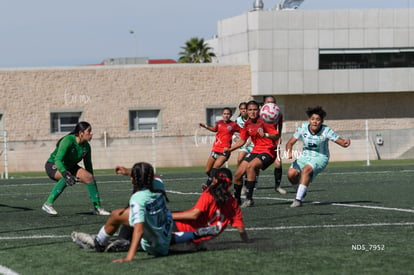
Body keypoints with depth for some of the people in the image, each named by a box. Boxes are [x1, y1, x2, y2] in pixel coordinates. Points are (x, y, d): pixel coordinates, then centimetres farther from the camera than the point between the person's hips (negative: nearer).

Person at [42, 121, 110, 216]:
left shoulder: (86, 146, -9)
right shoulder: (68, 141, -30)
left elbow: (88, 164, 6)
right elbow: (58, 160, -38)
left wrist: (92, 180, 9)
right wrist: (66, 174, -52)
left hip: (69, 166, 7)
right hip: (53, 166, -7)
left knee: (89, 177, -10)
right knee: (66, 177, -37)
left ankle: (97, 208, 1)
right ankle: (48, 204, -31)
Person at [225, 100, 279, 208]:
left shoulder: (264, 121, -12)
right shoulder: (247, 124, 7)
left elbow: (276, 136, -19)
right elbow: (242, 141, 19)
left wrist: (265, 135, -37)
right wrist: (230, 149, 8)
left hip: (268, 151, -7)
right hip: (256, 151, 7)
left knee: (250, 166, -33)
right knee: (238, 174, 0)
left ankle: (249, 199, -28)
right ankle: (236, 199, 24)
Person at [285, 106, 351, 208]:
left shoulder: (326, 131, -17)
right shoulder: (303, 128, -10)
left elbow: (342, 142, -17)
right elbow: (290, 143, -4)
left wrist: (345, 143, -42)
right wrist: (289, 152, -25)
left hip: (320, 157, -4)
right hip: (305, 156, 4)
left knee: (306, 169, -34)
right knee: (291, 173, -19)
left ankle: (298, 199, -30)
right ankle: (301, 191, 13)